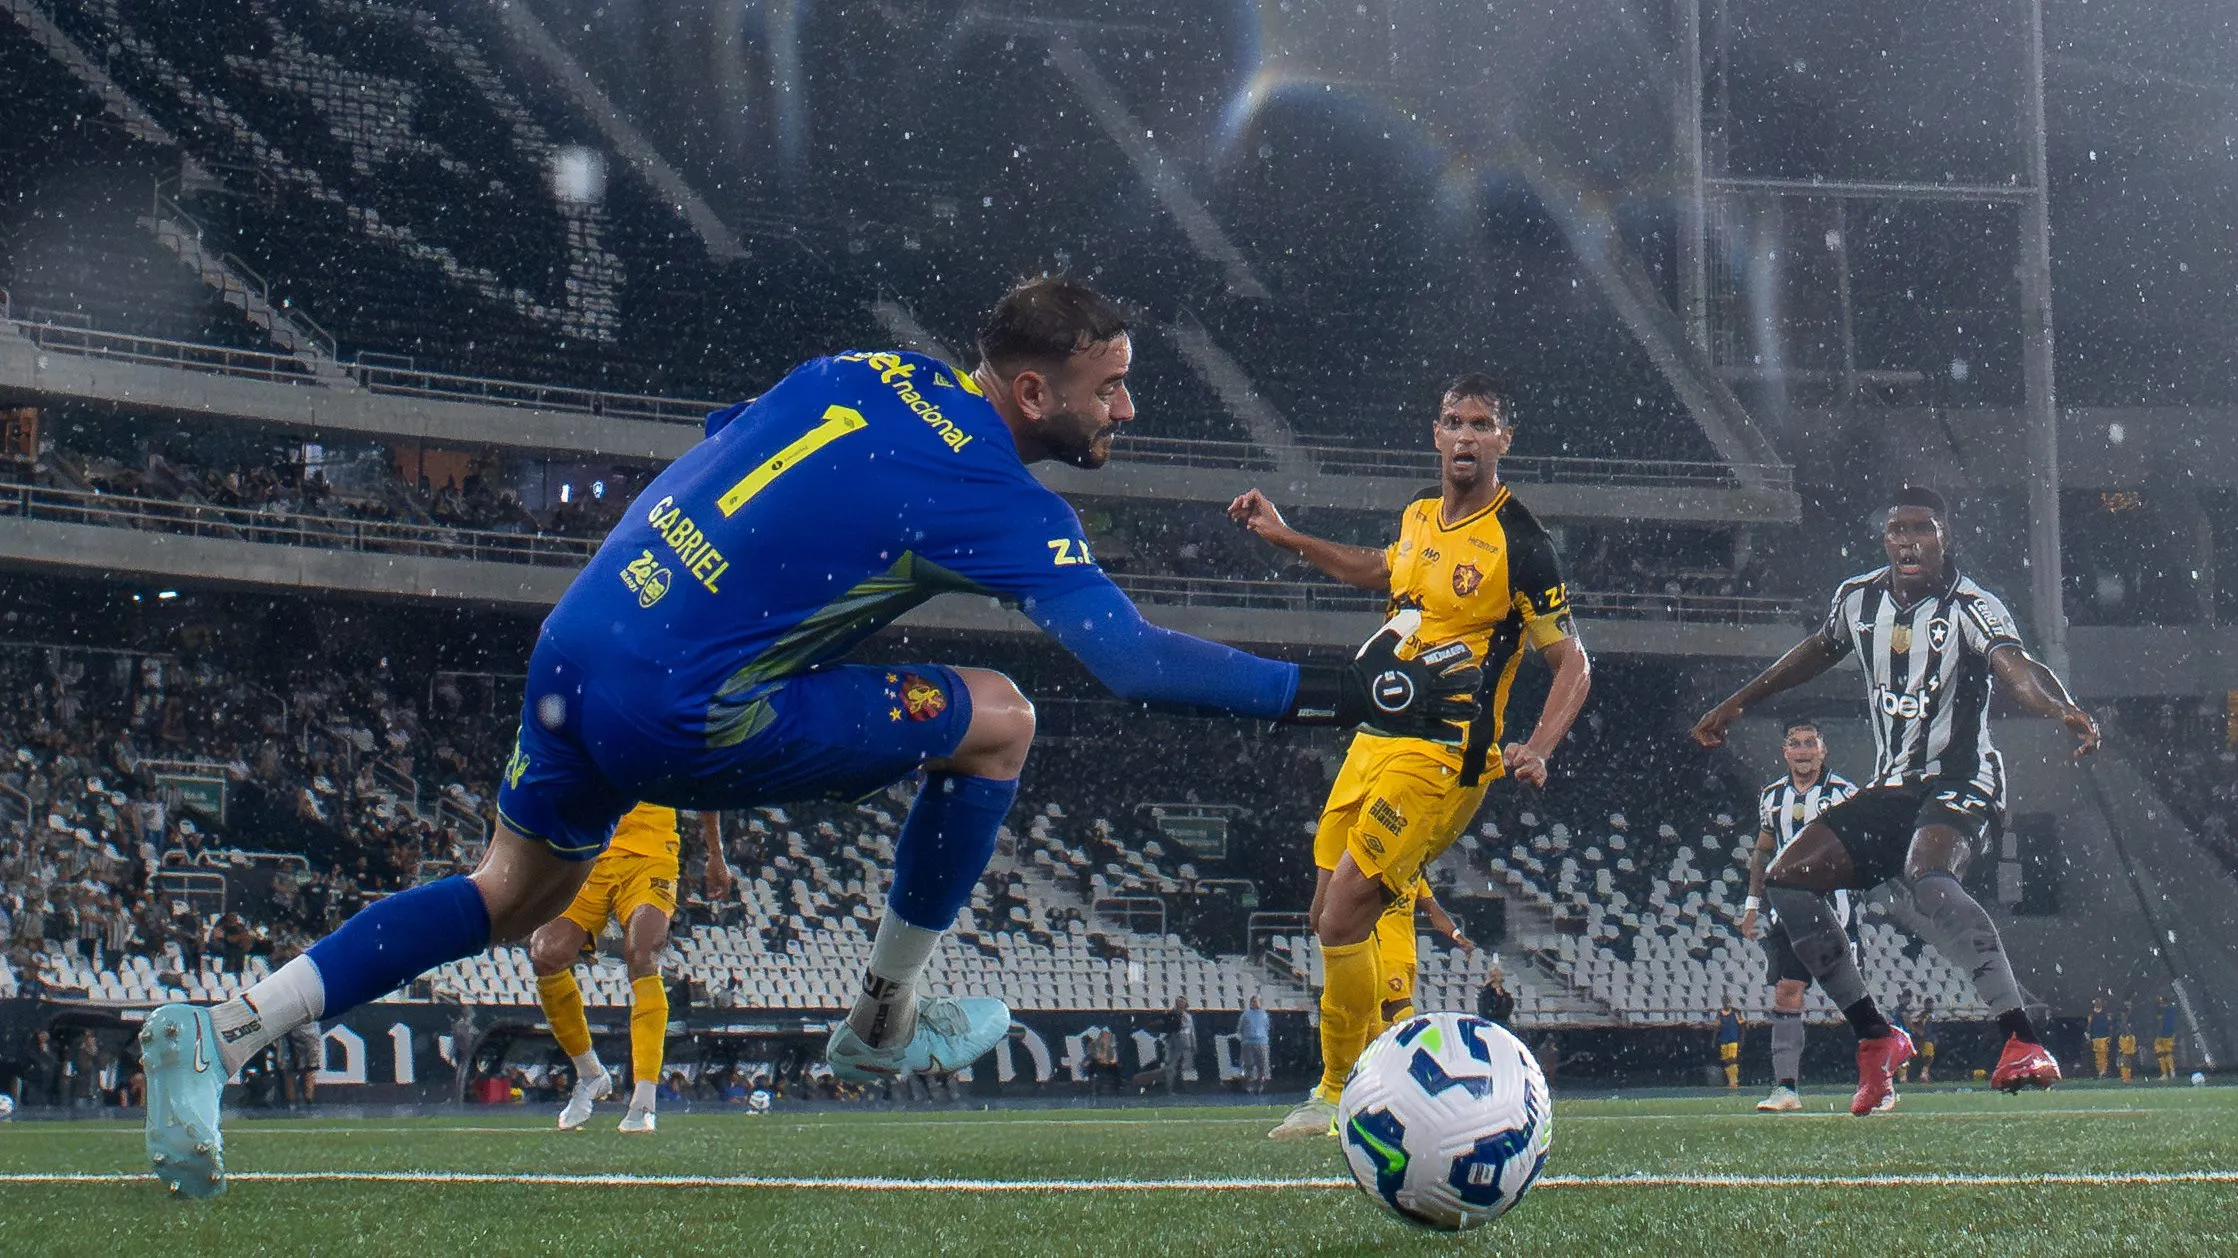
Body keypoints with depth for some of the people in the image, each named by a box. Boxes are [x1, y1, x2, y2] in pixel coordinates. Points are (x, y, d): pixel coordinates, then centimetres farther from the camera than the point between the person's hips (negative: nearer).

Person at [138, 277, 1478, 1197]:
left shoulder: (868, 374, 11)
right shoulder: (1004, 503, -11)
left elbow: (720, 438, 24)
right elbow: (1135, 658, -18)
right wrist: (1343, 691, -17)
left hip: (571, 654, 8)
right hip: (679, 716, -8)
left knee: (515, 893, 26)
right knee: (996, 718, 2)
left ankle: (222, 1032, 12)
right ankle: (889, 1021, 17)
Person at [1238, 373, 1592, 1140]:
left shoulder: (1518, 544, -13)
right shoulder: (1419, 517, 9)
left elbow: (1573, 663, -11)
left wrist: (1538, 750, -26)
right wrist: (1287, 539, 28)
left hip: (1441, 759, -8)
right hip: (1376, 740, 8)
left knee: (1342, 920, -15)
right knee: (1329, 919, 10)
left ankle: (1341, 1096, -1)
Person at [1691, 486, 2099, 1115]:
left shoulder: (1970, 607, -13)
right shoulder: (1858, 598, 6)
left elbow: (2015, 667, -31)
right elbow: (1817, 651, 26)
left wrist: (2062, 709, -53)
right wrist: (1735, 705, 34)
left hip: (1959, 780, -7)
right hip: (1891, 787, 7)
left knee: (1927, 877, -36)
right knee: (1787, 880, -2)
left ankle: (2023, 1041, -40)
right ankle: (1876, 1039, 7)